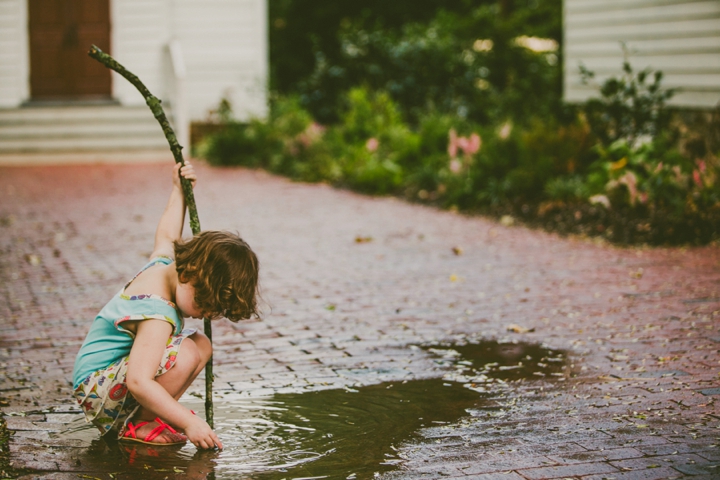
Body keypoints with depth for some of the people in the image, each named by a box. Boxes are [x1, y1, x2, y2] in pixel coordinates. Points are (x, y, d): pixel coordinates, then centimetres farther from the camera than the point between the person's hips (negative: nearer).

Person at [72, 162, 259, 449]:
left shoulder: (162, 262, -3)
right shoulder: (158, 317, -30)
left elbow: (166, 235, 22)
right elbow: (138, 382, -40)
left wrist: (179, 191, 31)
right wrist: (188, 422, -39)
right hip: (95, 389, -11)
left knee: (202, 346, 13)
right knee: (185, 355, -30)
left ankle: (144, 415, 9)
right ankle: (138, 425, -11)